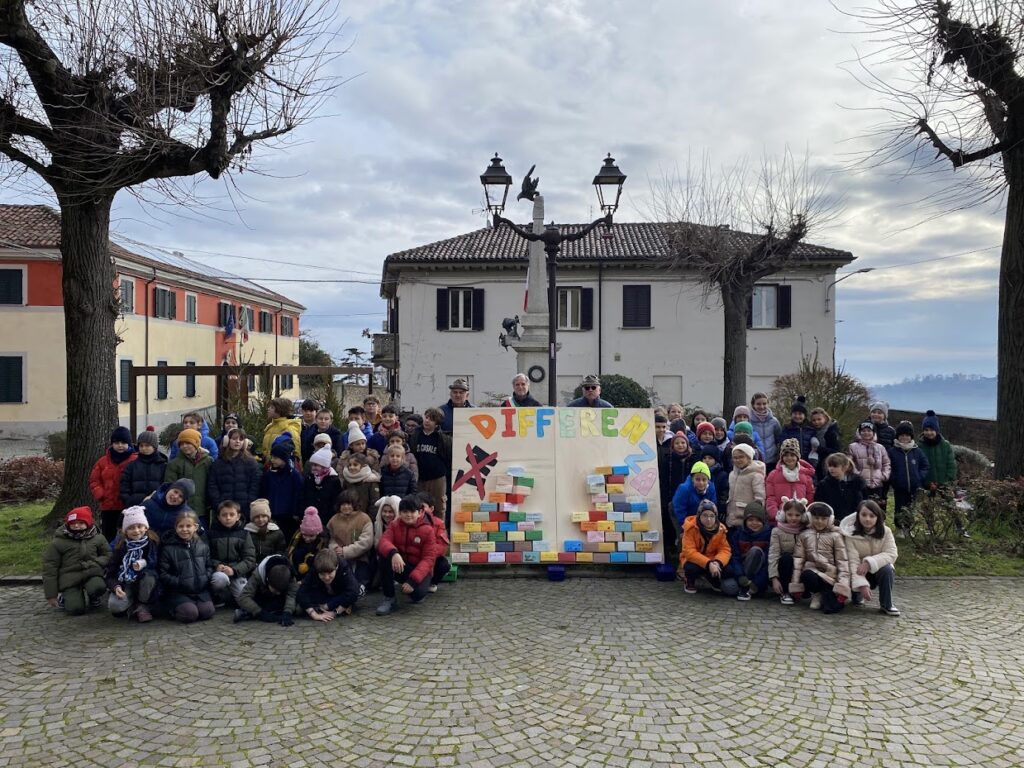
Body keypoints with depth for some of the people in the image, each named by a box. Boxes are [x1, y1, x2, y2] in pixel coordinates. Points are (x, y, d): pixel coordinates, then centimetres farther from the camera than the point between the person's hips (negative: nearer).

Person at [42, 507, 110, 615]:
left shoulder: (98, 537, 4)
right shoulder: (58, 542, -1)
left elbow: (107, 555, 13)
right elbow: (49, 567, 1)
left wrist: (95, 564, -11)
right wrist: (51, 595, -1)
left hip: (92, 574, 1)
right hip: (70, 578, -1)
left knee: (98, 587, -34)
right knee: (76, 609, -20)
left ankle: (93, 598, 5)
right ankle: (66, 597, 18)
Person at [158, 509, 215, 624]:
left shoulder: (203, 546, 8)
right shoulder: (168, 548, -5)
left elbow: (209, 566, 15)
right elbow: (163, 574, -6)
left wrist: (206, 578, -5)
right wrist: (179, 582, -16)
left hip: (201, 590, 3)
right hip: (179, 592, -3)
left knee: (207, 611, -19)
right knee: (190, 614, -24)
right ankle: (172, 608, 8)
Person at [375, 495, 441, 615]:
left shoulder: (427, 530, -8)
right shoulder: (394, 525, 2)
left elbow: (428, 559, -15)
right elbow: (383, 541, -17)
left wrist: (413, 579, -29)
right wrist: (393, 553, -42)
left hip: (419, 569, -3)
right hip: (399, 567, 3)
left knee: (418, 593, -34)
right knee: (385, 554, -28)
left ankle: (418, 587, 9)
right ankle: (389, 599, -18)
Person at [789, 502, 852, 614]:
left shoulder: (835, 536, 5)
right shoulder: (803, 535, 9)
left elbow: (842, 561, -1)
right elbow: (798, 559, 5)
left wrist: (843, 586, -11)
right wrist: (795, 584, -2)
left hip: (830, 574, -2)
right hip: (811, 571, 2)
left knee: (833, 607, -26)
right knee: (807, 576, -37)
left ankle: (823, 594, 9)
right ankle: (818, 594, -4)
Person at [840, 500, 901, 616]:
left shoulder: (885, 531, -9)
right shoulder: (851, 534, -17)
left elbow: (892, 554, -19)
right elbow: (853, 561, -23)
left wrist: (870, 562, -33)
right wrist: (861, 584, -36)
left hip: (878, 570, 1)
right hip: (861, 573, -1)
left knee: (887, 569, -31)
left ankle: (886, 604, -11)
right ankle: (857, 594, 8)